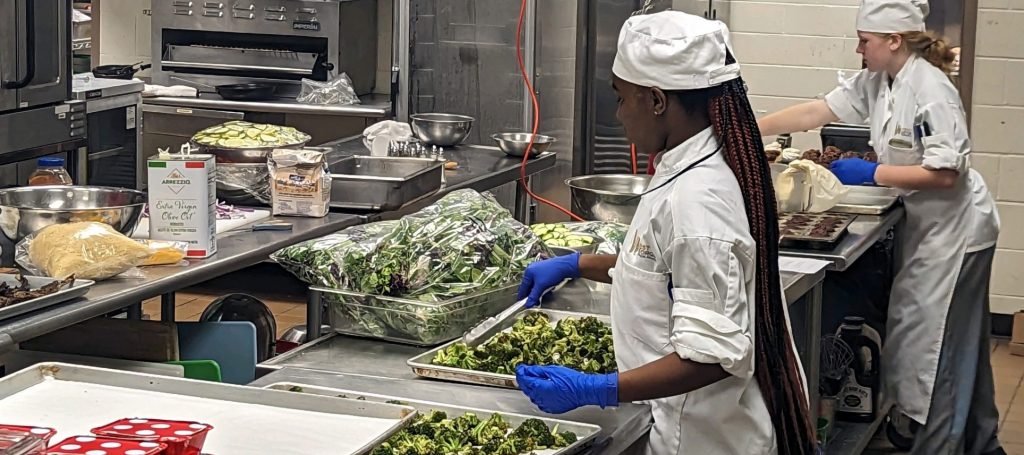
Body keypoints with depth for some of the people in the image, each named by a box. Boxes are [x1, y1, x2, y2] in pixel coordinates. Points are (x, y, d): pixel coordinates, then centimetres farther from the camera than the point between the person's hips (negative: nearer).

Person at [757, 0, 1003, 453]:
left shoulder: (930, 90, -23)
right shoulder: (876, 84, 3)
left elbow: (944, 173, -25)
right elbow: (815, 112, 4)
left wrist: (872, 173, -20)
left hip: (952, 228, -9)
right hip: (927, 225, 9)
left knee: (935, 346, -4)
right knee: (960, 345, 19)